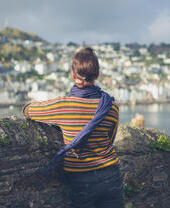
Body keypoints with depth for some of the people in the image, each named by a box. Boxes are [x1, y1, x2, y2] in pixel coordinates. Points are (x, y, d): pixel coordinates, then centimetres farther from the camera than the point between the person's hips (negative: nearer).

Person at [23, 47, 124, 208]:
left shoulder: (61, 106, -13)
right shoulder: (111, 106, -6)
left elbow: (27, 110, 5)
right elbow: (109, 141, 8)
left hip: (79, 180, -2)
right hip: (110, 176, 2)